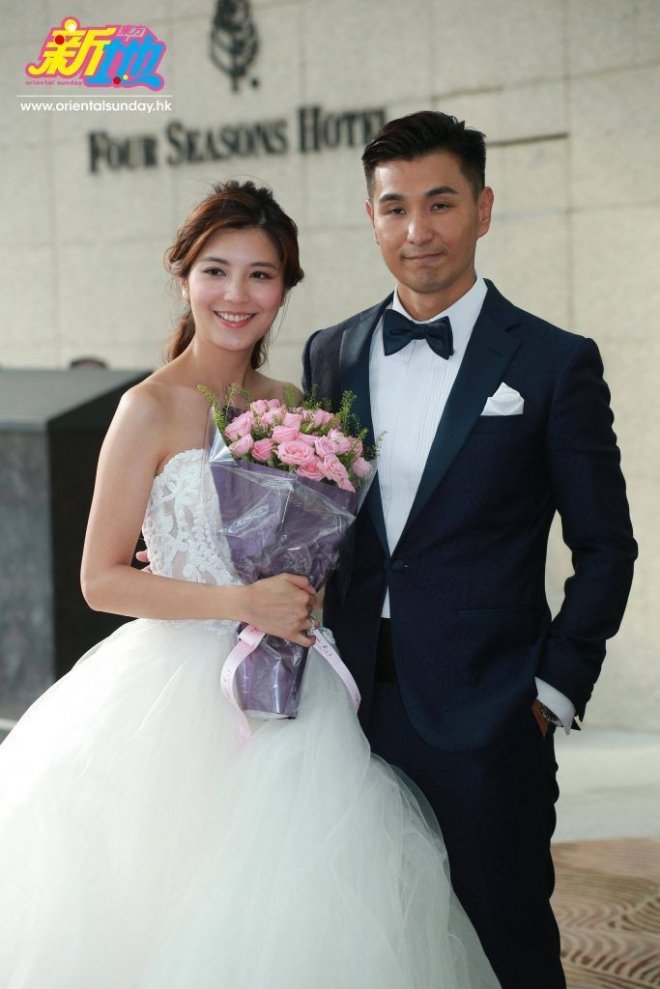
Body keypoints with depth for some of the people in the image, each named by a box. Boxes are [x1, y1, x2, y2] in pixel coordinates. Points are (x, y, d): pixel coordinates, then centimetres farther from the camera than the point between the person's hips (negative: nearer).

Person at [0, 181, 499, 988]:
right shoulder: (152, 409, -7)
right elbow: (102, 580, -10)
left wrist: (310, 595, 0)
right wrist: (241, 603, -18)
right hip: (181, 697, -5)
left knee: (291, 917, 4)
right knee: (177, 922, -4)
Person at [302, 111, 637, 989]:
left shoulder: (555, 363, -2)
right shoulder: (329, 355, 9)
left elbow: (605, 548, 0)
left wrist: (556, 690, -4)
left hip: (486, 719, -3)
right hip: (351, 709, 4)